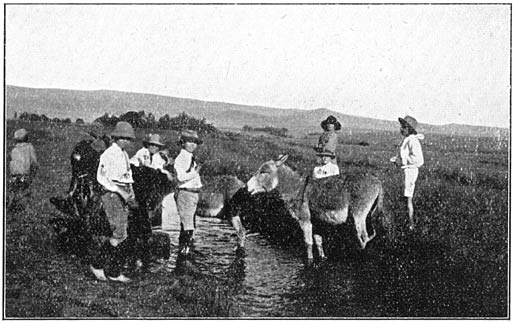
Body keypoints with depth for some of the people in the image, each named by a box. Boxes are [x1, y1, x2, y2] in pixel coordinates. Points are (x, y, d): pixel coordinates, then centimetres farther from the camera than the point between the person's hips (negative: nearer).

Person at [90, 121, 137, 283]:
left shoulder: (124, 154, 16)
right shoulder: (109, 154, -11)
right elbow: (101, 177, -16)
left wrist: (131, 194, 12)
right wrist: (120, 191, -19)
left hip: (123, 196, 9)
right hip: (111, 195, -9)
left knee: (123, 235, 6)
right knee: (119, 234, -13)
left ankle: (114, 272, 11)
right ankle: (97, 264, 0)